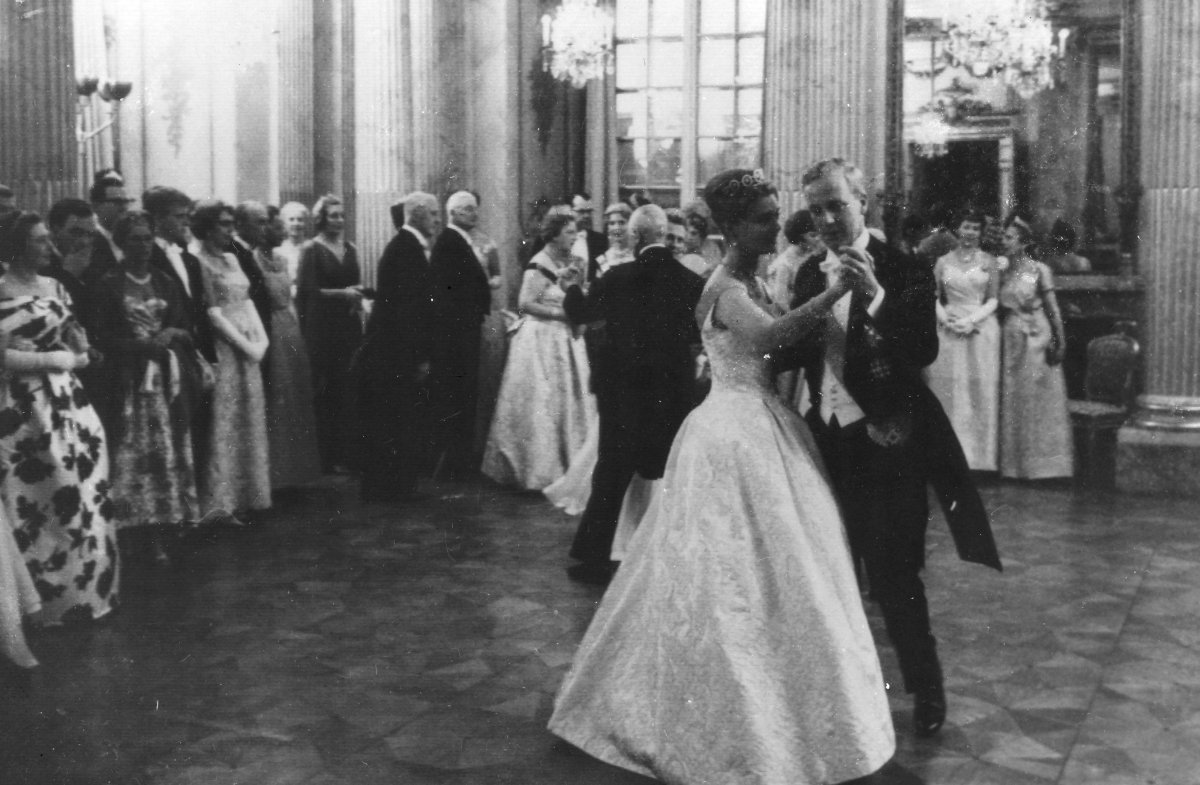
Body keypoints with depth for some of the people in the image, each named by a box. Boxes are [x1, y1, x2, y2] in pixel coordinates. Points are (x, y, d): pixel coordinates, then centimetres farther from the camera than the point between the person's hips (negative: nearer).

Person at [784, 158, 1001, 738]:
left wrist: (875, 298, -35)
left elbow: (924, 352, -23)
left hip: (885, 441, -6)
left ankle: (926, 688, 18)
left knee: (892, 572, -3)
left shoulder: (902, 269, -11)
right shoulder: (810, 273, 6)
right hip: (828, 438, 6)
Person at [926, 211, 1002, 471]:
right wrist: (944, 317, -10)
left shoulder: (989, 261, 5)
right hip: (949, 331, 1)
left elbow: (994, 299, 2)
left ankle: (978, 455, 5)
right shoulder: (944, 261, 8)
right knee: (948, 390, 0)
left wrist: (972, 320, -12)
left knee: (981, 391, -1)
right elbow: (934, 297, 7)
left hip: (981, 329, -1)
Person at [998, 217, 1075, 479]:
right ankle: (1016, 462, 13)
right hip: (1011, 341, 5)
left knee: (1037, 398, 0)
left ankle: (1041, 462, 8)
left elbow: (1053, 309, -5)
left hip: (1036, 341, -5)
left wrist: (1059, 342, -10)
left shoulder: (1039, 270, -6)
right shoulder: (1003, 272, 8)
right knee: (1012, 400, 6)